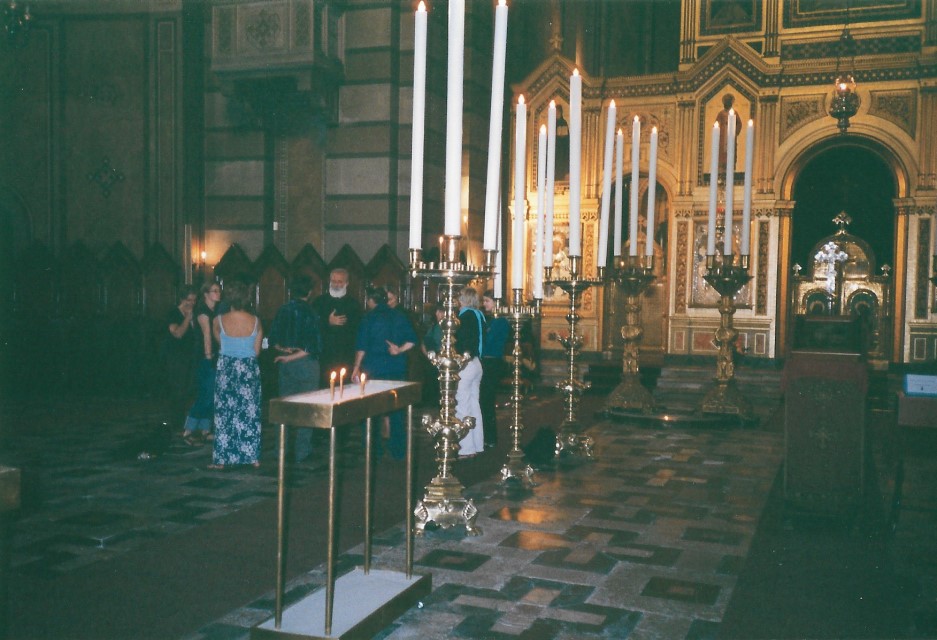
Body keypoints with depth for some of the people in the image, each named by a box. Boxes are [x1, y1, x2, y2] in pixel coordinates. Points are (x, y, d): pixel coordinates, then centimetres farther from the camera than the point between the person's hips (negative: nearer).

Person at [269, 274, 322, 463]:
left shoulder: (282, 311, 2)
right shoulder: (310, 313, -12)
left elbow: (273, 339, 3)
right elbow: (315, 346, -16)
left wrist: (283, 350, -4)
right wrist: (293, 356, -10)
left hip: (285, 364, 5)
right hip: (306, 364, -5)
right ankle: (301, 450, 6)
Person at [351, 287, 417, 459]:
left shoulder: (370, 317, -6)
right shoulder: (399, 316, 5)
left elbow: (362, 345, -7)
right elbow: (412, 340, 0)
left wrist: (357, 367, -1)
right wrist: (399, 351, -3)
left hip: (374, 369, -3)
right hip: (397, 368, 4)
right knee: (396, 408, 10)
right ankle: (397, 450, 14)